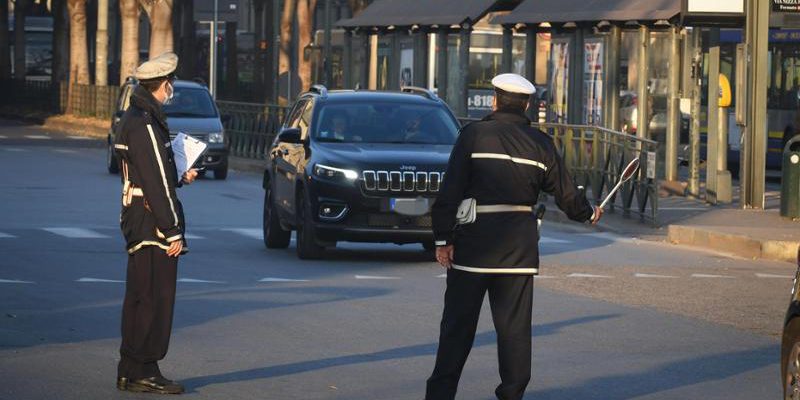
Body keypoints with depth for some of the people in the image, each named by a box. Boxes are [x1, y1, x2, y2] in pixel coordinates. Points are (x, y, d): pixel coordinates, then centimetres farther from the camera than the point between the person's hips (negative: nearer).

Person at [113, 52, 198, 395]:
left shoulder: (133, 119, 14)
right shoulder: (145, 125, -18)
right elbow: (157, 184, -20)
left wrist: (179, 177, 23)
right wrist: (173, 231, -19)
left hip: (137, 221, 10)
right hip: (153, 224, -10)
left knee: (139, 299, 14)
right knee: (155, 299, -6)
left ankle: (130, 371, 18)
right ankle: (142, 371, -3)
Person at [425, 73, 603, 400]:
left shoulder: (473, 134, -4)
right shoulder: (540, 143, 5)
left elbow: (450, 191, -9)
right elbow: (565, 192, 12)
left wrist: (443, 238, -6)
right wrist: (588, 213, 32)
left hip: (475, 241, -2)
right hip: (519, 245, 2)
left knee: (458, 323, 3)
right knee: (514, 326, 7)